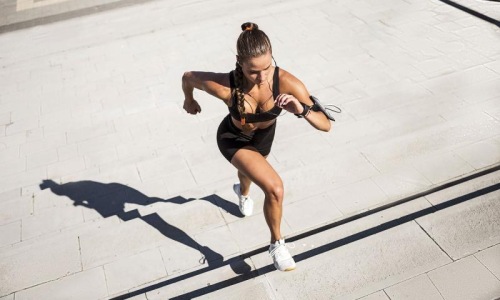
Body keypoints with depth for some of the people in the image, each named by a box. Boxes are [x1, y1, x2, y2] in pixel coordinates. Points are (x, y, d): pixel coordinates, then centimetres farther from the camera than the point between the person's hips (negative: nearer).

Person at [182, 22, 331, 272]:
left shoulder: (287, 83, -36)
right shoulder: (225, 86, -39)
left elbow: (326, 125, -33)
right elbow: (188, 77, -19)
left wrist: (302, 110, -53)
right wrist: (189, 101, 1)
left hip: (264, 135, 3)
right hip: (234, 139, -3)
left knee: (250, 171, 36)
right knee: (274, 188, -24)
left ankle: (243, 192, 75)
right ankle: (277, 244, 5)